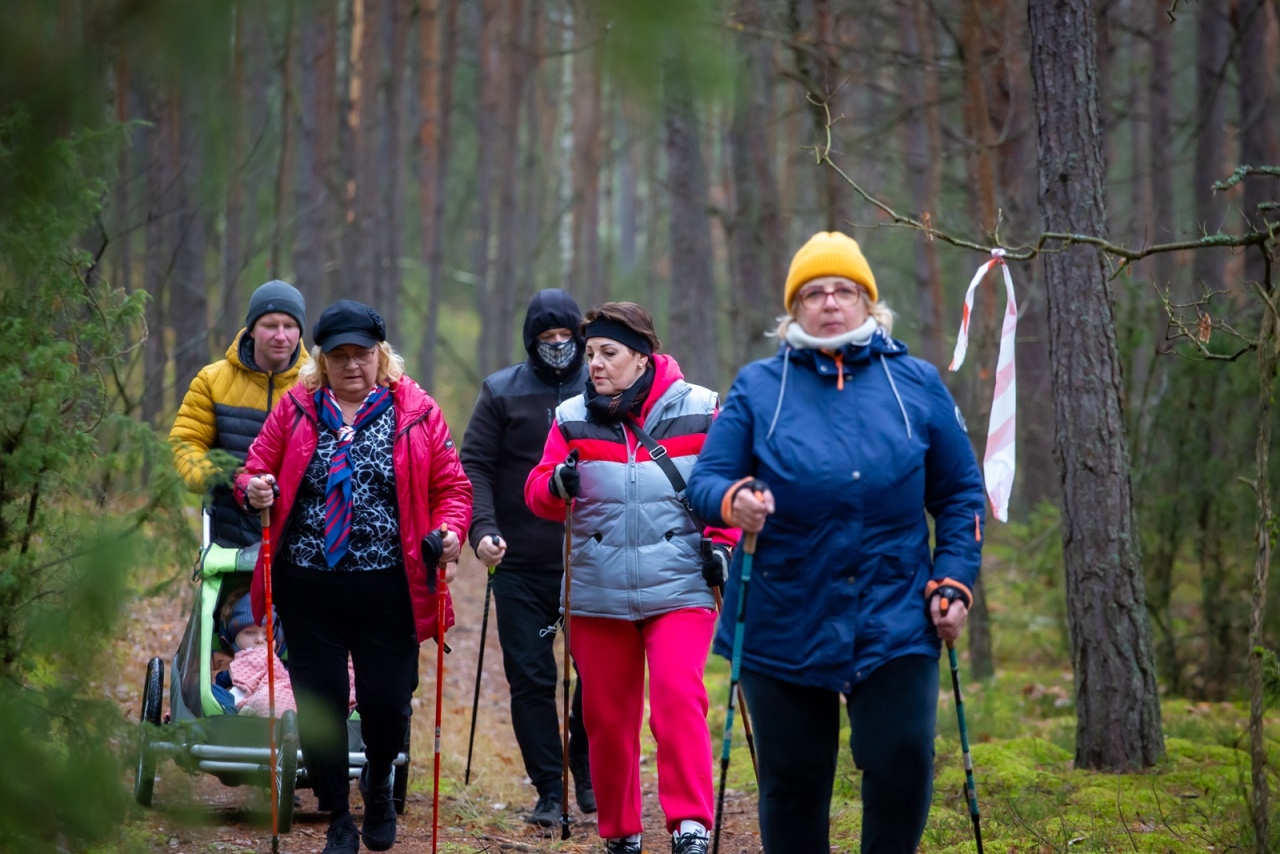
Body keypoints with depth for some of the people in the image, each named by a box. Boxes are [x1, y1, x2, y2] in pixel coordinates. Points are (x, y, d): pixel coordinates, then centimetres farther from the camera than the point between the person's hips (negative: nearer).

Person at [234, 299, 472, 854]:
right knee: (319, 705, 2)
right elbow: (257, 470, 12)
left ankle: (378, 782, 36)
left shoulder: (415, 412, 4)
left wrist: (449, 530, -15)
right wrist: (254, 490, -11)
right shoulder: (295, 409, 8)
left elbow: (450, 486, 5)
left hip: (387, 589, -1)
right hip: (309, 589, 1)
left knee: (387, 705, 1)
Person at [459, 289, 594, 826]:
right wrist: (482, 528, -15)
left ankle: (585, 771, 25)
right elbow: (474, 466, 0)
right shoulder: (502, 392, 3)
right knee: (530, 679, 0)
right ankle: (549, 790, 8)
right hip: (521, 566, 0)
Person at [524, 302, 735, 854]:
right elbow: (537, 493, 1)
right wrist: (557, 485, -20)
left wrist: (721, 540, -5)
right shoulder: (573, 419, 4)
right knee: (607, 715, 8)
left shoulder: (698, 411, -2)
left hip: (679, 586, -3)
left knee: (677, 695, -21)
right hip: (597, 595, 3)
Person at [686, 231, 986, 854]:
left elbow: (961, 494, 11)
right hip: (785, 628, 0)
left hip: (894, 622, 0)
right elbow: (704, 480, 1)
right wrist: (732, 500, -22)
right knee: (793, 781, 6)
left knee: (902, 762, -12)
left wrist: (952, 583, -1)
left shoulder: (916, 383, 7)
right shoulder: (758, 387, 5)